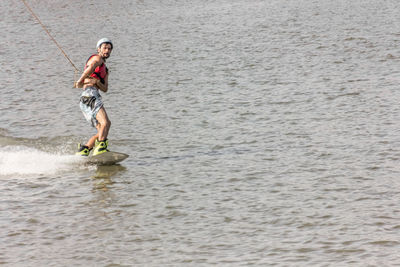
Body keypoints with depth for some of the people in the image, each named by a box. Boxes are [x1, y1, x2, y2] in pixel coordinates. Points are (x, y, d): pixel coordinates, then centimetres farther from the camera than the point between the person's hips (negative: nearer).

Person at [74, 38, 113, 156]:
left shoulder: (105, 70, 32)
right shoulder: (97, 58, 8)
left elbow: (105, 88, 15)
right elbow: (91, 66, -18)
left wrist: (97, 82, -4)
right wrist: (80, 81, -14)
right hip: (89, 94, -9)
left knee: (102, 131, 4)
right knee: (105, 123, -23)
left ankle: (83, 150, 3)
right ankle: (100, 148, -33)